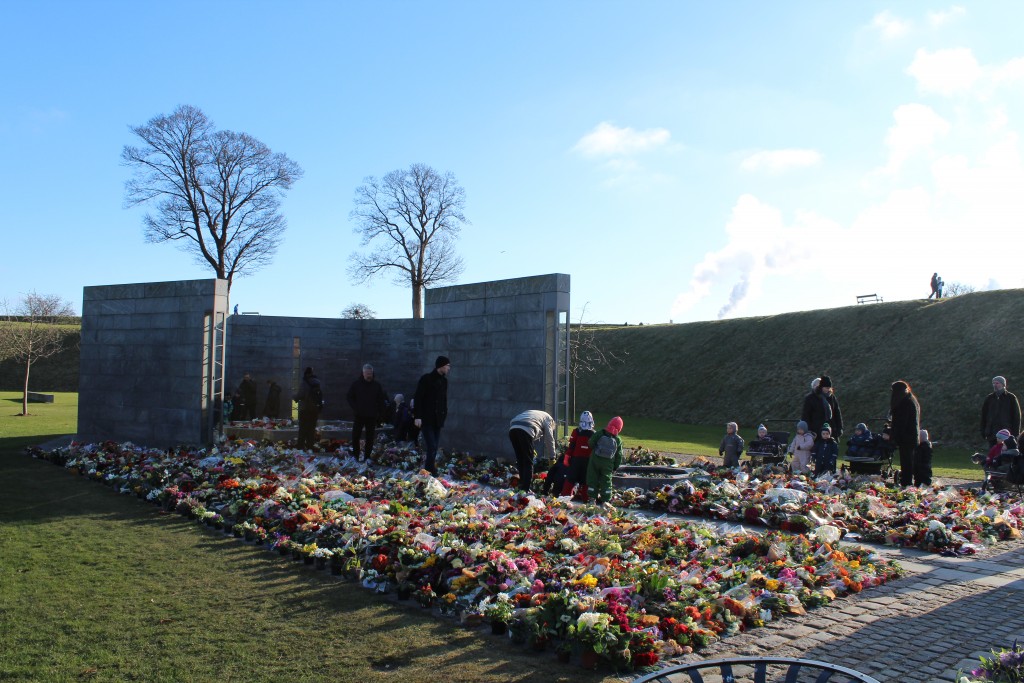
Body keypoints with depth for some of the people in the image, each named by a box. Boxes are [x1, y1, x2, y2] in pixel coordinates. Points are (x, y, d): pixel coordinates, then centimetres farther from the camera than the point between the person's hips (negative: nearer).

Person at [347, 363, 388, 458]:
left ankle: (367, 456, 10)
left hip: (372, 416, 1)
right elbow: (349, 397, 7)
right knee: (355, 436, 0)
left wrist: (380, 413, 0)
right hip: (358, 415, 0)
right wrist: (355, 408, -5)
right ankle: (355, 456, 10)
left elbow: (382, 400, 7)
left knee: (370, 437, 4)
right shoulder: (356, 384, 0)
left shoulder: (377, 385, 2)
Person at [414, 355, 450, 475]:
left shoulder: (444, 381, 14)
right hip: (426, 419, -6)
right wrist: (417, 416, -15)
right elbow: (418, 398, -9)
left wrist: (444, 414, 11)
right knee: (431, 447, -14)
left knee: (434, 448, 5)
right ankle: (430, 470, -10)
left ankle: (429, 470, 10)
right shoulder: (426, 379, -6)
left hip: (438, 420, 6)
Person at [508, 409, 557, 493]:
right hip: (525, 430, -7)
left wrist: (530, 450, 30)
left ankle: (522, 485, 26)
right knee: (528, 462, 3)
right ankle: (525, 488, 1)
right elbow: (549, 440, 15)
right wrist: (552, 458, 22)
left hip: (512, 429, 7)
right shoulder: (548, 419, 19)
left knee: (520, 460, 19)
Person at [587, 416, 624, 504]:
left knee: (593, 479, 9)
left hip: (595, 460, -1)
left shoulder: (599, 434, -8)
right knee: (606, 481, 10)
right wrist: (616, 466, 12)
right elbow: (619, 455, 3)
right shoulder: (618, 440, -3)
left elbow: (590, 444, -4)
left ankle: (592, 498, 8)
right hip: (608, 464, 1)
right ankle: (605, 499, 10)